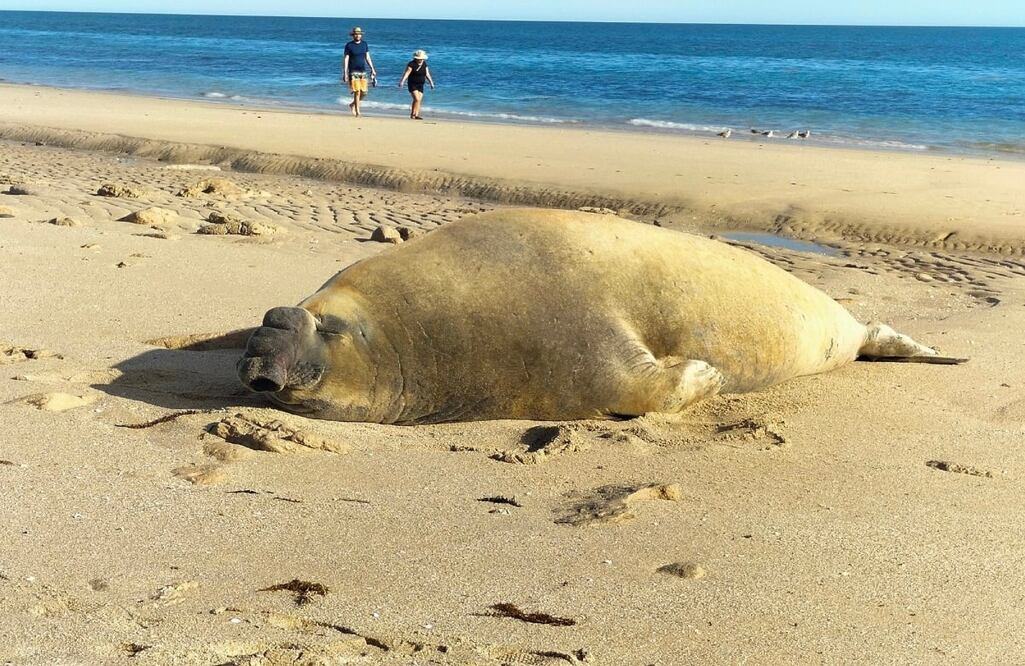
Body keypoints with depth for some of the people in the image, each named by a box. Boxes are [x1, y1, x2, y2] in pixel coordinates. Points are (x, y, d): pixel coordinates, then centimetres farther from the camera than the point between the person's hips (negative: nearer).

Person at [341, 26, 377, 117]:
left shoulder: (364, 44, 10)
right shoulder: (349, 45, -2)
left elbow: (368, 58, 15)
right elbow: (345, 60, -3)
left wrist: (372, 69, 9)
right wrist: (345, 73, -10)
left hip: (363, 71, 4)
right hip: (353, 72, -4)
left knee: (364, 93, 1)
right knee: (357, 92, -11)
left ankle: (352, 104, 26)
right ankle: (357, 111, -3)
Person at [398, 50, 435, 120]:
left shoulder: (424, 64, 7)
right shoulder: (411, 64, -11)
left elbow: (427, 74, 15)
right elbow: (406, 73, -17)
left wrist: (431, 83, 13)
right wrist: (402, 82, -27)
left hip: (420, 85, 6)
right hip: (413, 85, -6)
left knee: (419, 100, 0)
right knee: (416, 99, -17)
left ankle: (416, 115, 3)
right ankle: (412, 114, -8)